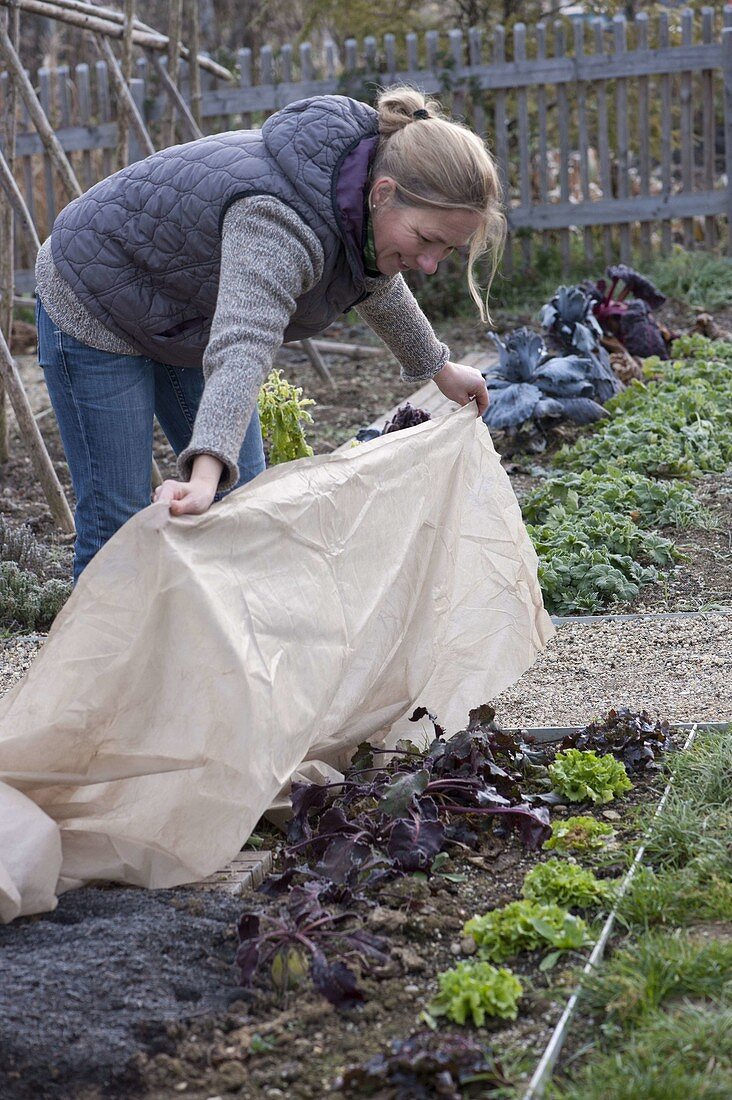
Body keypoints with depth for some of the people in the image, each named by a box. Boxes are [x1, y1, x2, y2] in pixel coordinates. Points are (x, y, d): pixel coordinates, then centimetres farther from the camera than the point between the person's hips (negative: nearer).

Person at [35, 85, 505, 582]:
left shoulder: (363, 198, -11)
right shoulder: (281, 221, -39)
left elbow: (378, 286, 13)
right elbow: (241, 349, -54)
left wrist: (438, 368, 26)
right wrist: (205, 475, -67)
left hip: (185, 318, 9)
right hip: (95, 308, -9)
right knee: (118, 522, -10)